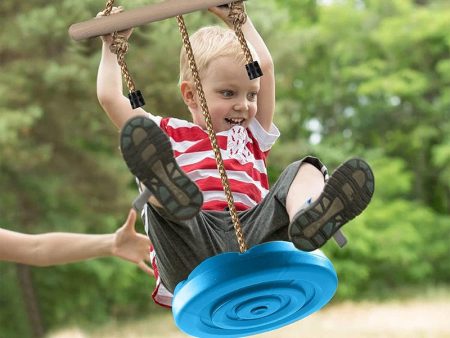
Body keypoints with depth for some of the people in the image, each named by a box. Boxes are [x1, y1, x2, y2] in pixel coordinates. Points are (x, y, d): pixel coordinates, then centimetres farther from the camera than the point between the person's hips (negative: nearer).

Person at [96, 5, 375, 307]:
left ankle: (308, 217, -52)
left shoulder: (252, 137, 34)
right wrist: (112, 46, 35)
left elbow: (265, 66, 34)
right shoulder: (169, 135, 26)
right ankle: (173, 193, -66)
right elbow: (110, 97, 22)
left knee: (305, 169, -14)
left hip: (251, 234, 3)